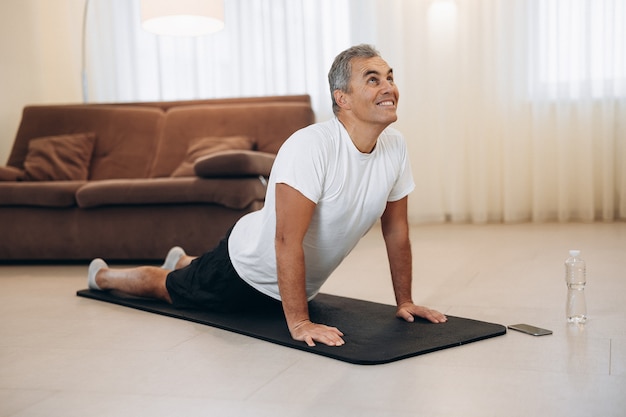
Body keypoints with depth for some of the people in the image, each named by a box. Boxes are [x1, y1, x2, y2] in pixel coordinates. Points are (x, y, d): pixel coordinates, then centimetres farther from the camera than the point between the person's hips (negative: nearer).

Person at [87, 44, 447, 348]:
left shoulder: (396, 147, -15)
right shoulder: (311, 146, -37)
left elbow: (396, 229, -4)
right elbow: (288, 239, -39)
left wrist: (404, 301, -2)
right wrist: (298, 322, -39)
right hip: (248, 270, -6)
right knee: (165, 287, 18)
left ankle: (184, 262, 67)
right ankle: (103, 275, 50)